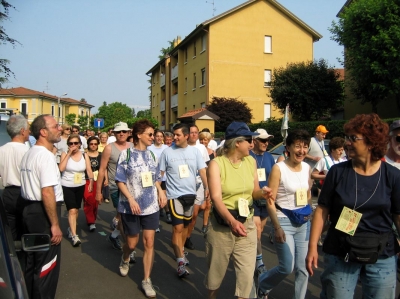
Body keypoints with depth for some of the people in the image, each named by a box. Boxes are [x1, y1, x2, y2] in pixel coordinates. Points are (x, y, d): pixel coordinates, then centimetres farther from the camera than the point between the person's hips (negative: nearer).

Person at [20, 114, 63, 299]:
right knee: (47, 263, 3)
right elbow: (47, 193, -26)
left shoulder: (28, 154, 12)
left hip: (29, 209, 10)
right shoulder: (46, 155, -20)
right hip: (43, 212, -10)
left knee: (32, 260, 22)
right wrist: (55, 224, -22)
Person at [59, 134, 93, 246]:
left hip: (80, 186, 4)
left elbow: (89, 171, -1)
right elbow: (61, 168, -22)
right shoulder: (64, 154, -7)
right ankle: (74, 236, -7)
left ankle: (71, 229, 37)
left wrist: (91, 182, -14)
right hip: (67, 186, -4)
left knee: (76, 210, 15)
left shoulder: (84, 156, 1)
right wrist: (69, 154, -22)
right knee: (72, 210, -11)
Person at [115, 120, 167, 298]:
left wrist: (161, 192, -5)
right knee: (132, 243, 11)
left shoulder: (152, 155, 5)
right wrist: (131, 199, -18)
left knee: (149, 242, 2)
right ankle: (125, 260, 46)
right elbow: (120, 181, -7)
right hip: (131, 206, -3)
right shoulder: (126, 154, -8)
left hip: (151, 205, 3)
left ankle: (146, 280, 16)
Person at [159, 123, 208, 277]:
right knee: (178, 227, -9)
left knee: (185, 225, 17)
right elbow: (160, 173, -2)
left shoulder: (195, 151, 1)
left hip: (190, 193, 4)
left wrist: (207, 187, -14)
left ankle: (181, 251, 38)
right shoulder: (167, 152, -6)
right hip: (174, 194, -3)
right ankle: (181, 262, -2)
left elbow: (202, 171, -1)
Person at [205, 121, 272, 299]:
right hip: (221, 226, -3)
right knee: (216, 271, 16)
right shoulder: (216, 164, -13)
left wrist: (262, 192, -15)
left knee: (247, 275, 4)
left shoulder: (251, 161, 0)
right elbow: (216, 198, -24)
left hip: (247, 224, 3)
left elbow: (253, 191, 9)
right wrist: (232, 221, -39)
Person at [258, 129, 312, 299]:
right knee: (287, 268, -3)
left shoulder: (307, 168, 4)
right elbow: (270, 201, -14)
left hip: (304, 222, 6)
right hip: (284, 221, -5)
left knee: (303, 268, 9)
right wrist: (277, 227, -19)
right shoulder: (278, 168, -13)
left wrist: (307, 211, 7)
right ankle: (263, 284, 27)